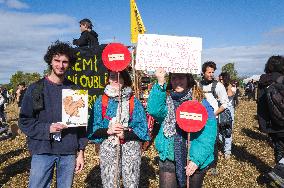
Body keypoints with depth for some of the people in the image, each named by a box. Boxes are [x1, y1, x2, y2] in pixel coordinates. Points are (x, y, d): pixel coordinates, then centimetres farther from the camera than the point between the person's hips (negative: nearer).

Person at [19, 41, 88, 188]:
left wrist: (81, 152, 4)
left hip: (69, 153, 2)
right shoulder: (35, 89, 2)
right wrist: (48, 128, -15)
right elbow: (24, 122, 0)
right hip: (42, 151, -1)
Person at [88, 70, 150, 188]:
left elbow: (142, 128, -2)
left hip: (131, 146, 0)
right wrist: (108, 130, -15)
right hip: (108, 147, 1)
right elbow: (93, 127, 1)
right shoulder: (101, 101, 4)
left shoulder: (134, 102, 2)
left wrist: (125, 134, -15)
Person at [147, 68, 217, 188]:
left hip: (196, 161, -1)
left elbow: (208, 134, -11)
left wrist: (196, 160, -17)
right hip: (169, 159, 1)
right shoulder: (165, 100, 0)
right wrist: (160, 84, -27)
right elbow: (154, 110, -21)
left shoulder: (200, 102, -7)